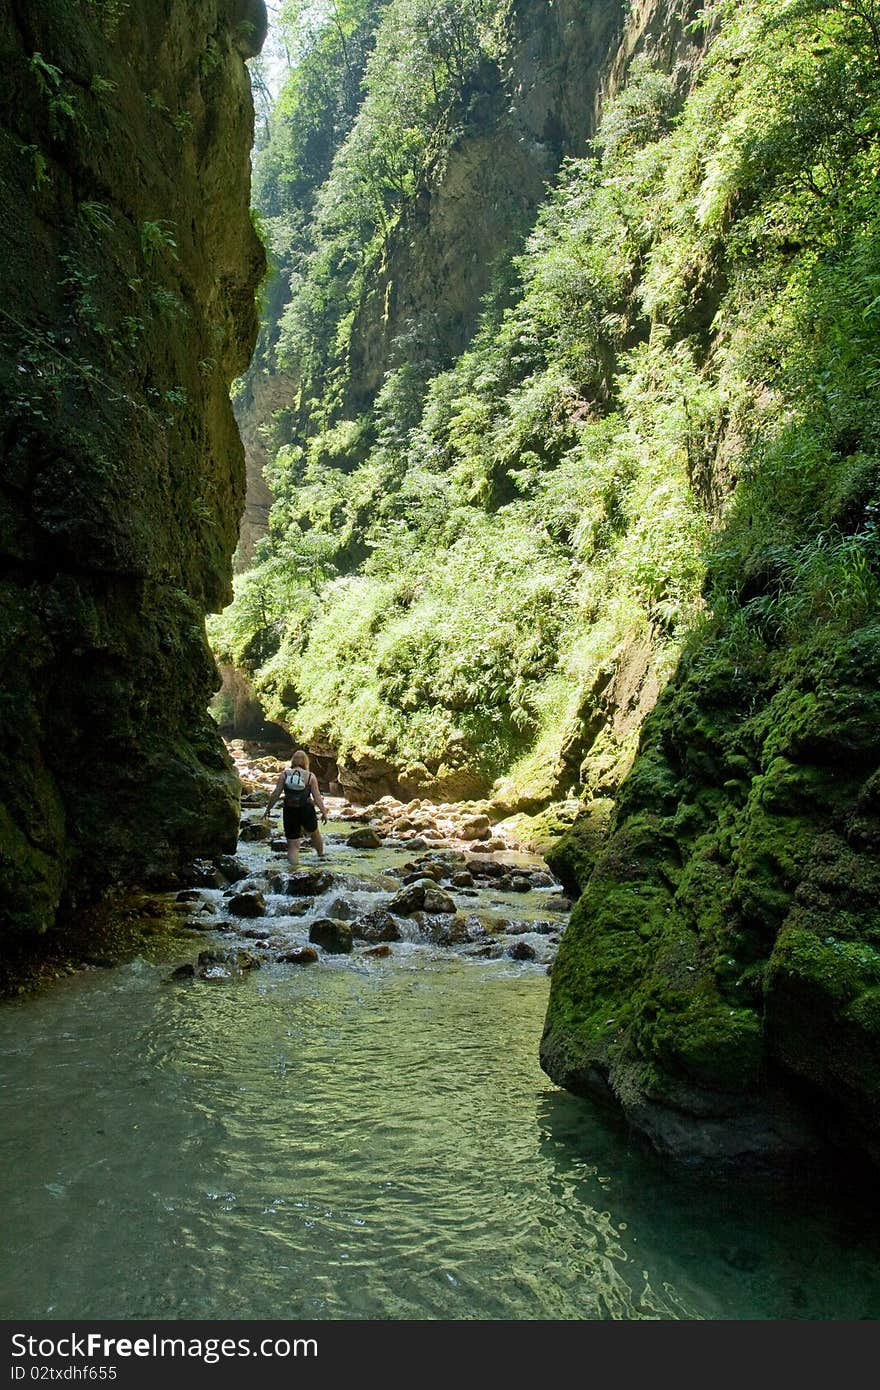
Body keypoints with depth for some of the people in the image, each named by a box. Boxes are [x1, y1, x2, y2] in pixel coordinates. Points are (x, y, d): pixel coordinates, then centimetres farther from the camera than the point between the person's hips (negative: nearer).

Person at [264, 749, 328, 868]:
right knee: (314, 832, 29)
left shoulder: (284, 774, -1)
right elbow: (317, 796, -5)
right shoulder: (310, 776, -3)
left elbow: (276, 794, -2)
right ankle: (321, 855, 49)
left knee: (292, 844, 7)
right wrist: (324, 812, 1)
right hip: (306, 810, 0)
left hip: (290, 811, 0)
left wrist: (268, 808, 8)